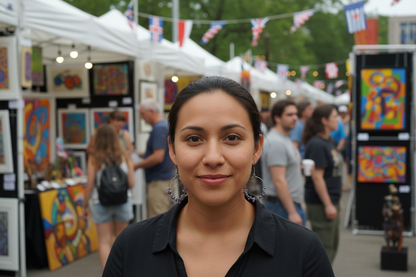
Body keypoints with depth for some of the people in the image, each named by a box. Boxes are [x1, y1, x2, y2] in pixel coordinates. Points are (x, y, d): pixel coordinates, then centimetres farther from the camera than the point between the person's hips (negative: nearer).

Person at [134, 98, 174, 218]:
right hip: (166, 178, 10)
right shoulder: (165, 125, 15)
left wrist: (138, 165, -13)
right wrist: (140, 154, 16)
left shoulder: (159, 128, -17)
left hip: (159, 181, -10)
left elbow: (158, 157, -24)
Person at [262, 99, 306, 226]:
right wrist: (292, 212, -25)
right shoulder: (275, 142, -18)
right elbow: (279, 181, -24)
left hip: (293, 204, 10)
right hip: (282, 206, -10)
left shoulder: (286, 139, 16)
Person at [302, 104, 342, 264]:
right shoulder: (317, 145, -18)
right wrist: (328, 205, -22)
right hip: (320, 203, -10)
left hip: (331, 201, 10)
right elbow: (317, 177, -22)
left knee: (332, 244, 19)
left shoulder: (327, 142, 12)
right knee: (324, 246, -3)